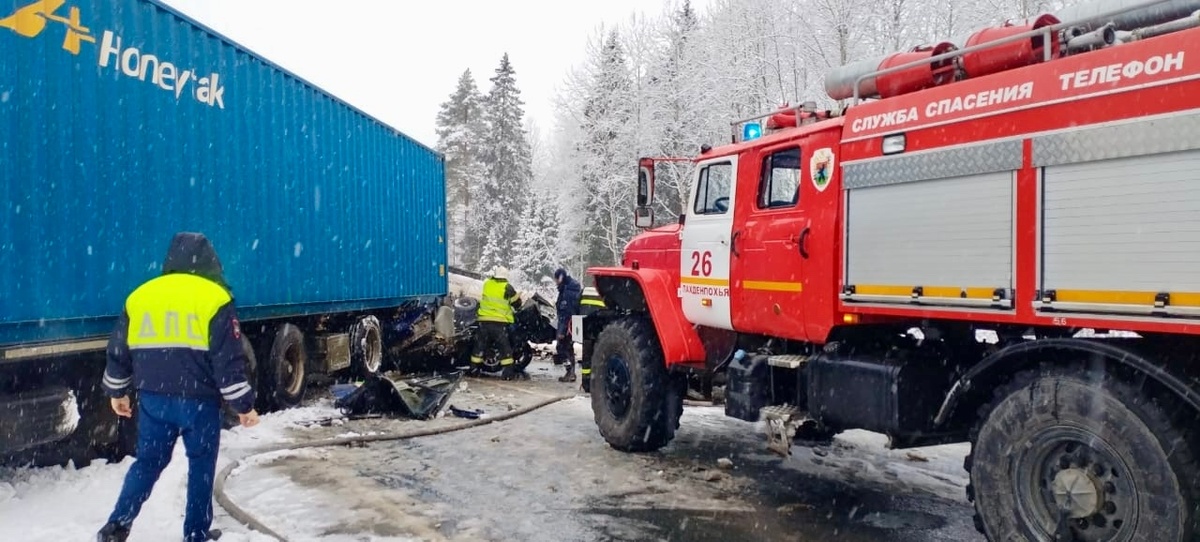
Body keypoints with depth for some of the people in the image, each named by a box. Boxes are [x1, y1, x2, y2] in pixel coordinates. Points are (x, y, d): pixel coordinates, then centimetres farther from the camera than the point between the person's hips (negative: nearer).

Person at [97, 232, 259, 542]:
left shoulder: (140, 296, 6)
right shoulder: (214, 299, -9)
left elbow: (119, 351, 14)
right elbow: (229, 360, -11)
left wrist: (116, 392, 28)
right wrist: (243, 405, -4)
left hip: (153, 399, 4)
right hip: (199, 401, -4)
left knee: (147, 462, 19)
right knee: (201, 465, 10)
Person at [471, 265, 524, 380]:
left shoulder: (487, 284, 3)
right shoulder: (507, 287, -8)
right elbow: (517, 302, -2)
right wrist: (515, 309, 18)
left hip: (484, 320, 4)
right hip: (500, 322, -3)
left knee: (480, 345, 14)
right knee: (504, 347, 1)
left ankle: (474, 369, 19)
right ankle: (508, 372, -2)